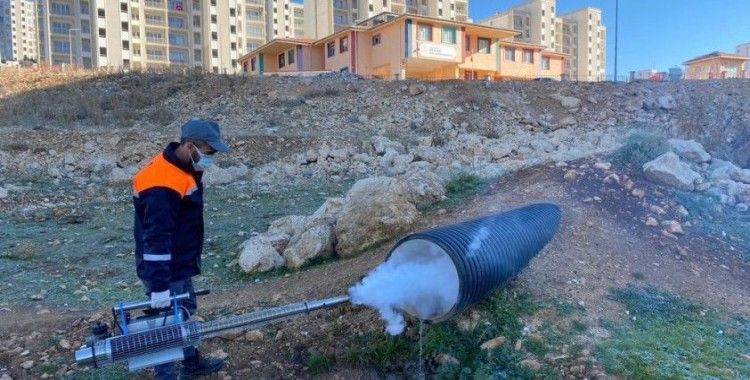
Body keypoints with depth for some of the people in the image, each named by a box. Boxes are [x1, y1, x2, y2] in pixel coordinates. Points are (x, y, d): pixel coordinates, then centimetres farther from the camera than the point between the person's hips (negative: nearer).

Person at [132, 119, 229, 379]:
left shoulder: (181, 167, 3)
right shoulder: (162, 186, -29)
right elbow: (155, 239, -30)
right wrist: (159, 286, -29)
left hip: (178, 265, 10)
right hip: (165, 271, -10)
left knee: (185, 313, 24)